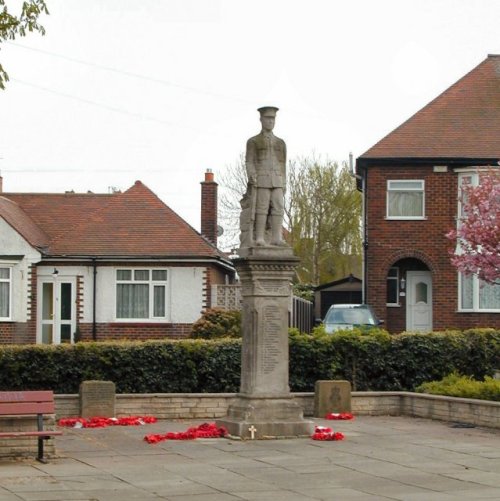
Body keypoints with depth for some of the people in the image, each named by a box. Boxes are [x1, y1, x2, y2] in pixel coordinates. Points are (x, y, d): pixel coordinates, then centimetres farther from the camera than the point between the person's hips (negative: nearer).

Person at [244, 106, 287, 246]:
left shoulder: (280, 143, 17)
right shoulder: (253, 142, 4)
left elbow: (282, 166, 16)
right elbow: (249, 163, -3)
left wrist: (284, 185, 8)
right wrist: (252, 180, -19)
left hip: (277, 182, 4)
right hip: (261, 181, -4)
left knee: (278, 208, -6)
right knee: (261, 208, -8)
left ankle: (276, 238, -8)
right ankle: (259, 238, -7)